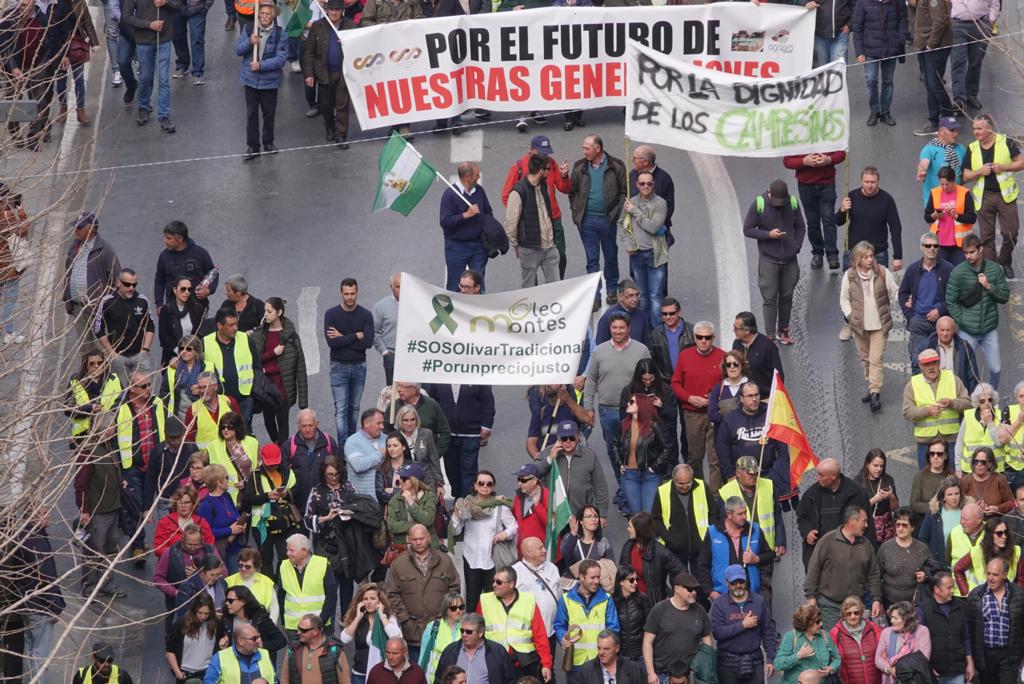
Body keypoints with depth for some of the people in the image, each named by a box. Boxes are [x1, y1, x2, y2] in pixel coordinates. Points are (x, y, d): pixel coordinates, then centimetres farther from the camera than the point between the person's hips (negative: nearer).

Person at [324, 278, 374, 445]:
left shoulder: (366, 315, 0)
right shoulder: (331, 314, -4)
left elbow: (368, 342, -13)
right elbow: (331, 342, -16)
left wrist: (343, 338, -13)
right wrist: (356, 336, -14)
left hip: (359, 366, 2)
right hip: (339, 367, -2)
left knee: (354, 407, 10)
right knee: (341, 408, -8)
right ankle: (343, 445, -12)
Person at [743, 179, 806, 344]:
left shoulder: (793, 203, 0)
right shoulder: (758, 204, -9)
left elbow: (800, 227, 12)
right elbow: (747, 230, -5)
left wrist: (796, 247, 0)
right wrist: (768, 234, -17)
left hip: (789, 260, 3)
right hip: (768, 260, -3)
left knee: (786, 297, 10)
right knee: (770, 298, -4)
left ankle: (783, 332, 23)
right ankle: (770, 336, 0)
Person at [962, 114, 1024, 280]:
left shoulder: (1006, 142, -2)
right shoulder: (972, 149, 5)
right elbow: (965, 176, 7)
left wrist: (1003, 167, -14)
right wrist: (980, 172, -12)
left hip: (1005, 195, -2)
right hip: (983, 196, 2)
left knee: (1010, 232, -4)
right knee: (986, 236, 3)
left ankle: (1005, 262, 19)